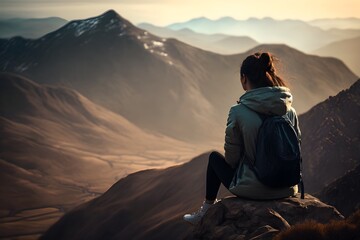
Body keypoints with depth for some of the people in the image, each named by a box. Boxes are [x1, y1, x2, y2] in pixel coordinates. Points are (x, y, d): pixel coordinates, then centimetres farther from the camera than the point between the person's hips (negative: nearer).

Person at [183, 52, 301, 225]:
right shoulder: (289, 111, -4)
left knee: (214, 157, 24)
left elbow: (231, 158, -9)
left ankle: (207, 211, 38)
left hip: (252, 189, -4)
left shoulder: (238, 111, -17)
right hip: (287, 190, 5)